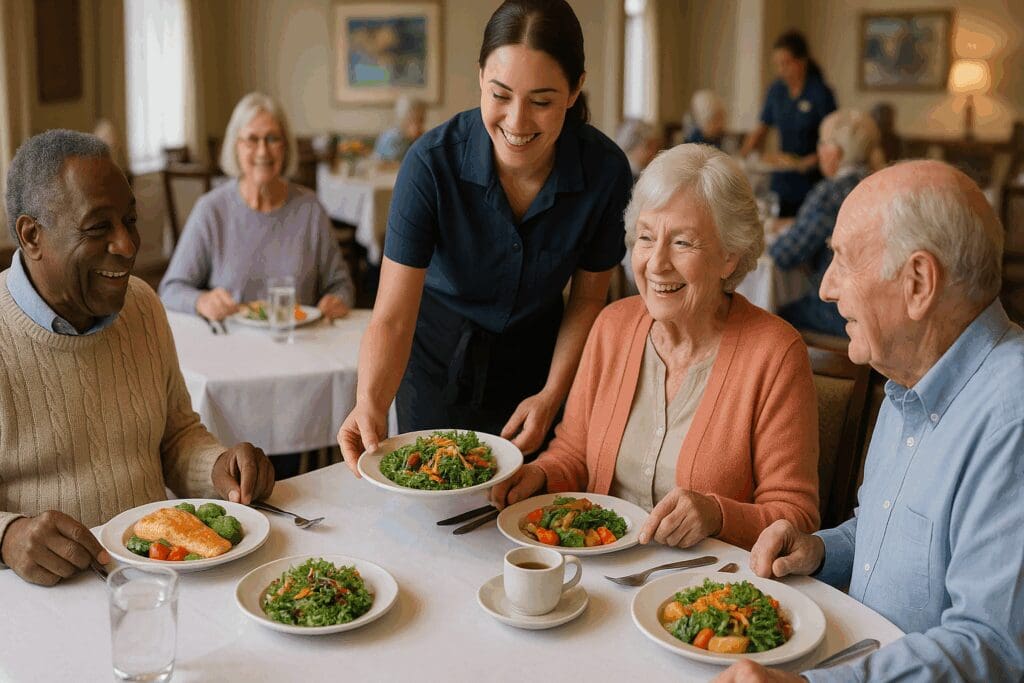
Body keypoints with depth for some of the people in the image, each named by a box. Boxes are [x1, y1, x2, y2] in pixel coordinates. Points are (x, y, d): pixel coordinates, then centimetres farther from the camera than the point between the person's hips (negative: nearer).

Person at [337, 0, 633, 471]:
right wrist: (370, 405, -46)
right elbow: (393, 316, -29)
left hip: (535, 358, 2)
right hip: (439, 352, -1)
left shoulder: (605, 170, -22)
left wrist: (552, 395, -15)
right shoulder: (432, 162, -28)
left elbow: (588, 298, -7)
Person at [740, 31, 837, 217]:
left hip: (812, 181, -5)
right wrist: (742, 155, -1)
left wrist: (811, 161, -21)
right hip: (782, 181, 5)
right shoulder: (776, 90, 6)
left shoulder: (821, 93, -9)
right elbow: (761, 129, 13)